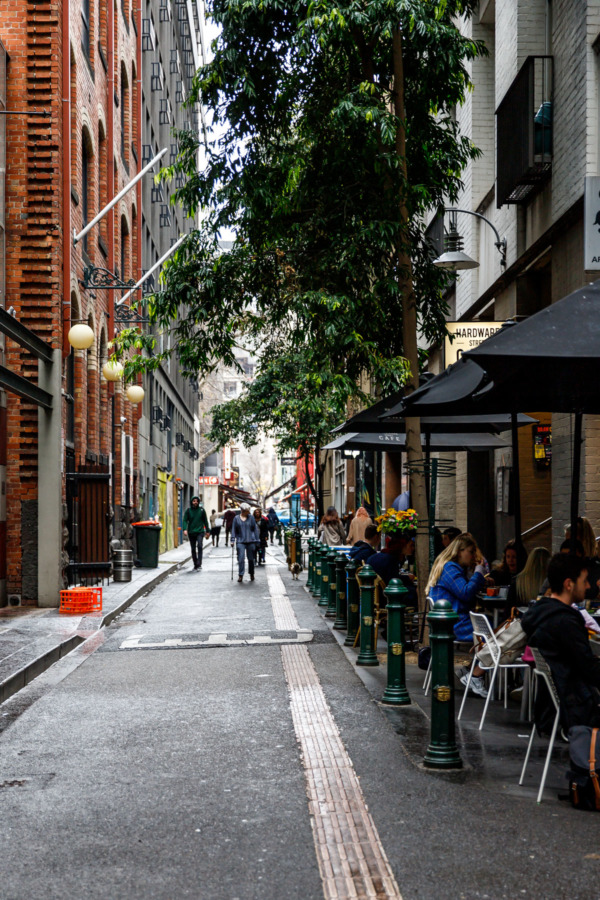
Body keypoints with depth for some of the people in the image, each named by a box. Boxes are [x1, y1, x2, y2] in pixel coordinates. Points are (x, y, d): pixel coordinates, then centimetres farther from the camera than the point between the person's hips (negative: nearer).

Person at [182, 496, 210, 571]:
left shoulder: (201, 510, 1)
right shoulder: (188, 510, 1)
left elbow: (205, 521, 8)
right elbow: (185, 520, -2)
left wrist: (207, 531, 9)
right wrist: (185, 529, -18)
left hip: (200, 531, -2)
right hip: (191, 532, 2)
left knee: (199, 546, -20)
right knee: (193, 549, 8)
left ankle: (199, 564, -20)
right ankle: (195, 564, 20)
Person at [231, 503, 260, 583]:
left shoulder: (251, 518, 5)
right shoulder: (236, 518, 4)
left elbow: (255, 529, 7)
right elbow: (233, 530, 7)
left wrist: (257, 540, 3)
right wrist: (233, 540, -1)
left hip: (250, 541, 1)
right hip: (240, 541, -1)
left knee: (251, 558, 8)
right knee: (241, 558, -9)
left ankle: (251, 574, 24)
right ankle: (240, 575, -6)